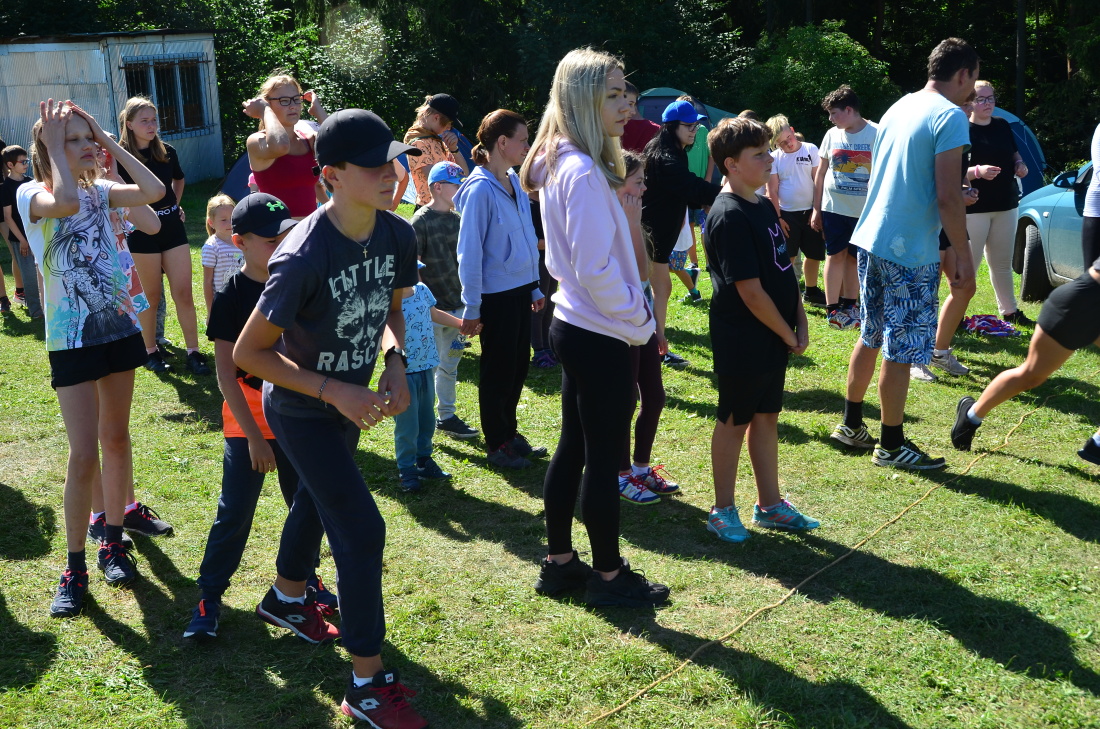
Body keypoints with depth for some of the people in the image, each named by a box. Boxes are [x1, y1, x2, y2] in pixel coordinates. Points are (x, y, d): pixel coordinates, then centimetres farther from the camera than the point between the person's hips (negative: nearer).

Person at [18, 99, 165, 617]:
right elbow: (65, 202, -32)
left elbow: (154, 191, -8)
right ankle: (74, 568, 6)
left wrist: (111, 145, -4)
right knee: (84, 454, -7)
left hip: (118, 327, 5)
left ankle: (113, 543, 27)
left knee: (116, 439, 12)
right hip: (72, 339, -5)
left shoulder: (99, 191, 5)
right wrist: (54, 146, -20)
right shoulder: (31, 194, -9)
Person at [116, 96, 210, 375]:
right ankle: (151, 352, 20)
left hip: (173, 228, 4)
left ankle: (193, 352, 4)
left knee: (184, 292, 0)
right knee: (151, 296, 6)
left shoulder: (167, 152, 4)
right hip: (143, 233, -4)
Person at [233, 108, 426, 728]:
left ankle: (287, 598, 57)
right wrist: (335, 392, -27)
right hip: (302, 409, -7)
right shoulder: (303, 257, -33)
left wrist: (395, 363, -11)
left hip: (351, 400, 7)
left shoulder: (398, 235, -12)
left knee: (319, 498, 28)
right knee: (362, 529, -11)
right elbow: (249, 352, -24)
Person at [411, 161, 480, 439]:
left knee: (450, 365, 15)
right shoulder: (421, 221, -11)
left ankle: (447, 416, 26)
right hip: (432, 309, -7)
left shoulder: (457, 218, 10)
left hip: (456, 305, 7)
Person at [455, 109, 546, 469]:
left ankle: (510, 432, 33)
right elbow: (469, 251, -16)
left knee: (519, 364, 16)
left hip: (521, 290, 7)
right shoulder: (480, 189, -18)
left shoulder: (514, 181, 6)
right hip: (496, 294, -7)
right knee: (498, 370, 6)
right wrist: (471, 308, -14)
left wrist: (535, 287, 16)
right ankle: (497, 444, 21)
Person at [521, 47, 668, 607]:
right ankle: (608, 576, 16)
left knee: (574, 446, 16)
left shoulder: (559, 164, 10)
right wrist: (640, 323, -10)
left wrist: (631, 314, 13)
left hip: (575, 326, 10)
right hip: (599, 336, -10)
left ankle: (559, 563, 28)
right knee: (606, 457, 2)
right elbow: (596, 271, -23)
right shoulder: (584, 173, -21)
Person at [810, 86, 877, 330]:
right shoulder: (832, 135, 4)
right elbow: (820, 173, 11)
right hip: (834, 208, 2)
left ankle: (849, 303, 20)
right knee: (835, 254, 2)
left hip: (865, 209, -2)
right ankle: (832, 308, 6)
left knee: (854, 257, 8)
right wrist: (816, 208, 9)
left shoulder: (877, 134, -7)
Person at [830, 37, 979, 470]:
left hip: (871, 239, 9)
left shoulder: (898, 108, 13)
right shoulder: (950, 116, -13)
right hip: (909, 251, -9)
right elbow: (946, 197, -18)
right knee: (901, 351, 1)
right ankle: (891, 447, 11)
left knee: (871, 337, 19)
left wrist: (957, 192, 29)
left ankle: (851, 425, 29)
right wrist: (964, 255, -10)